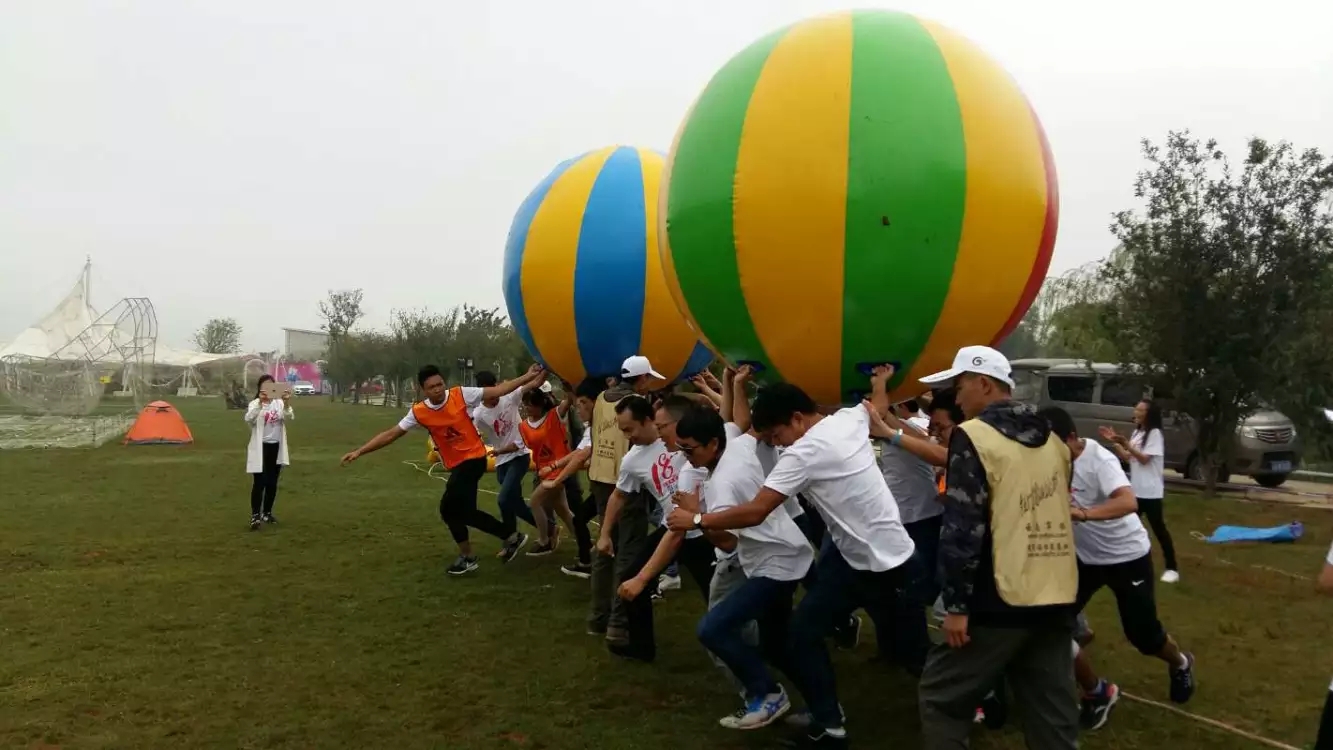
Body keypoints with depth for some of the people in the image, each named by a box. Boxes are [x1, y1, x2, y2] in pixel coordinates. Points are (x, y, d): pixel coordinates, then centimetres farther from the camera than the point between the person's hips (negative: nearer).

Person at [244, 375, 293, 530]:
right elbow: (248, 419, -24)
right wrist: (260, 402, -37)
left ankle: (267, 513, 25)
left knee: (272, 482, 12)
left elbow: (290, 417, -13)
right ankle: (255, 516, -5)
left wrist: (286, 403, -32)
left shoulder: (279, 403, 4)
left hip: (276, 447, 4)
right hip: (261, 447, -4)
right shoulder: (255, 404, -5)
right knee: (259, 482, -8)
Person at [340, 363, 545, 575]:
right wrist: (359, 451, -5)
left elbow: (498, 390, -9)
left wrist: (528, 377, -14)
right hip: (456, 465, 6)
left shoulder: (461, 394, -12)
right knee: (463, 511, 11)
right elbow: (391, 434, 0)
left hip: (473, 458, -6)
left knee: (449, 508, -11)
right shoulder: (418, 412, -4)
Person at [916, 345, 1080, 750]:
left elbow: (962, 528, -16)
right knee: (1052, 709, 12)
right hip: (1057, 600, 7)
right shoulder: (1052, 439, 13)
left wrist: (956, 604, -12)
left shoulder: (973, 436, -10)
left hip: (1000, 602, -7)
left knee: (941, 698, 7)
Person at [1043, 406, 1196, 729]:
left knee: (1143, 634, 8)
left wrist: (1084, 513, -60)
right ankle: (1097, 693, 15)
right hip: (1084, 555, 5)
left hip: (1127, 555, -5)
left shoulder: (1099, 459, -28)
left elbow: (1128, 502, -44)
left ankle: (1180, 664, 45)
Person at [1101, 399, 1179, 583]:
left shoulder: (1155, 433, -12)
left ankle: (1172, 568, 6)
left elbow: (1144, 458, -19)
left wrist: (1126, 444, -25)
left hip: (1151, 491, -8)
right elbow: (1127, 458, 11)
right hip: (1136, 489, 8)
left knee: (1158, 528, -3)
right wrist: (1114, 442, 0)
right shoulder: (1137, 432, 13)